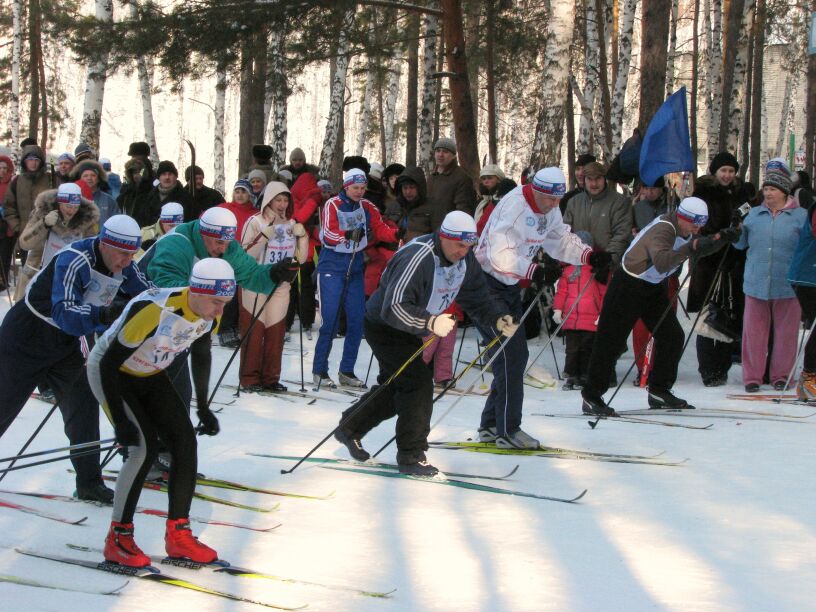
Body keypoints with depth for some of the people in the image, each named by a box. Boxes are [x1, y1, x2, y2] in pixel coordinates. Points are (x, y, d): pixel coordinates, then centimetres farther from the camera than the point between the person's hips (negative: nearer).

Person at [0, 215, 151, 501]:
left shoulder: (123, 265, -9)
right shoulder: (74, 261, -32)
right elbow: (64, 313, -43)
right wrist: (103, 314, -59)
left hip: (66, 344, 6)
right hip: (26, 338, -6)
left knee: (83, 405, -5)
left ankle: (89, 482, 1)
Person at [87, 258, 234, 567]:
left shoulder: (210, 313, -15)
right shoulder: (154, 311, -38)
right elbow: (110, 363, -30)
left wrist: (203, 407, 8)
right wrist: (120, 421, -30)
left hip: (151, 376, 7)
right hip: (111, 372, -7)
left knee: (185, 442, -4)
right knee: (144, 448, -19)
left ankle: (178, 535, 6)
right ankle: (118, 539, -7)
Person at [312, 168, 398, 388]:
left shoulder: (367, 207, 7)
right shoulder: (332, 205, -8)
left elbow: (381, 229, -4)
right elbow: (329, 235, -20)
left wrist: (396, 234, -24)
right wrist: (350, 234, -38)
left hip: (355, 268, 5)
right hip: (332, 267, -5)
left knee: (357, 320, 4)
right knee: (330, 320, -9)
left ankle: (346, 371, 14)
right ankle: (319, 370, 1)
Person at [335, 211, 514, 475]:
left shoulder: (466, 261, -8)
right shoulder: (416, 258, -34)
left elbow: (477, 301, 0)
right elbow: (394, 308, -40)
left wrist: (499, 319, -19)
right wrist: (430, 322, -51)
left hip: (409, 331, 9)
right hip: (384, 327, -9)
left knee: (395, 386, 18)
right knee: (419, 384, -16)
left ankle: (350, 428, 38)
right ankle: (411, 455, -6)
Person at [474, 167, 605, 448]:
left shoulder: (549, 211, 5)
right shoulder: (513, 206, -23)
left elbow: (562, 241, 14)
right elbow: (500, 254, -31)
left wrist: (588, 255, -4)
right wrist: (533, 271, -41)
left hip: (511, 287, 10)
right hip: (487, 285, -10)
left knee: (514, 355, 11)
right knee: (512, 353, -13)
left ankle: (491, 425, 20)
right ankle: (508, 430, -7)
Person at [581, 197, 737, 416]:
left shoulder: (685, 230, 0)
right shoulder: (662, 230, -29)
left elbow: (701, 248, 12)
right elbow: (661, 262, -44)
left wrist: (722, 239, -6)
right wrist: (691, 248, -53)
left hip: (654, 287, 9)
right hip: (627, 285, -9)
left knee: (672, 336, 5)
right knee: (610, 340, -6)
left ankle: (659, 391, 16)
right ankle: (591, 397, 0)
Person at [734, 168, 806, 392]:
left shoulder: (800, 216, 0)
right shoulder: (754, 214, 9)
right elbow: (740, 244, 11)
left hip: (786, 286, -2)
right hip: (756, 285, 2)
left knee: (785, 332, 7)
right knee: (754, 331, 3)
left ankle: (780, 375, 21)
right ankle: (752, 376, 13)